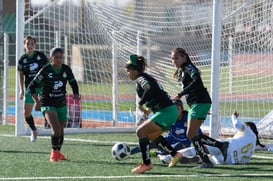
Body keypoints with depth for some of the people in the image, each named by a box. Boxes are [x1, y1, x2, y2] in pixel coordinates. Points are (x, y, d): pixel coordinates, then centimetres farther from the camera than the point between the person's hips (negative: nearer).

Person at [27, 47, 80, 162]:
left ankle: (58, 152, 36)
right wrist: (37, 101, -23)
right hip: (48, 104, -5)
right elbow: (31, 87, -11)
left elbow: (73, 83, 14)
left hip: (61, 104, 5)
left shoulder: (66, 70, -3)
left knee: (61, 130, 12)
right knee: (56, 129, -21)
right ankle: (53, 152, -1)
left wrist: (76, 94, -5)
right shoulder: (45, 71, -15)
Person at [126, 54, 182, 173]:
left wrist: (140, 104, -20)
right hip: (171, 111, 10)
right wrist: (150, 108, 17)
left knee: (141, 132, -9)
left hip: (166, 113, -10)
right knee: (151, 135, 25)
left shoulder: (141, 78, -9)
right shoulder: (147, 77, 19)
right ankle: (174, 154, 30)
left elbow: (149, 88, -31)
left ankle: (146, 164, -7)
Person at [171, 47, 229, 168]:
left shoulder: (189, 68, -13)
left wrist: (181, 94, -34)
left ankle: (206, 162, -4)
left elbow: (196, 81, -31)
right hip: (194, 104, 10)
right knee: (192, 135, 9)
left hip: (200, 103, -10)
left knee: (191, 134, -9)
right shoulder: (181, 71, 16)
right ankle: (221, 145, 12)